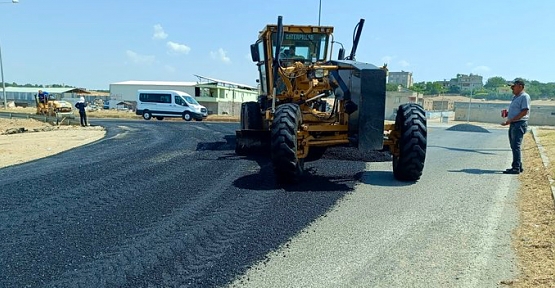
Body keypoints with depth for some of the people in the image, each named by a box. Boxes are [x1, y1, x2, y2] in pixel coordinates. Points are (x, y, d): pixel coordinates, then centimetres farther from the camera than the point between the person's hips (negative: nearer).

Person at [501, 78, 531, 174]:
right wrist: (506, 114, 7)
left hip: (520, 124, -10)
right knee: (514, 146, 13)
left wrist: (510, 120, -21)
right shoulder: (515, 97, 20)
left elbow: (524, 112, -18)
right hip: (513, 124, 10)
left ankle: (516, 168, -10)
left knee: (516, 146, -11)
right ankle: (519, 166, 21)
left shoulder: (525, 96, -10)